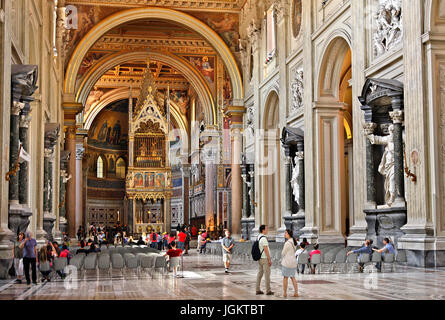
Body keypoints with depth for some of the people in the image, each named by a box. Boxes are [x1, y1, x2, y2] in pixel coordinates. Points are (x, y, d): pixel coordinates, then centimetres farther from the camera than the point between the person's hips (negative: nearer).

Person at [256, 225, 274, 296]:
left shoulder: (258, 237, 10)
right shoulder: (263, 238, -21)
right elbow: (266, 250, -22)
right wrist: (270, 260, -17)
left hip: (259, 258, 9)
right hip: (265, 259, -9)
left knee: (260, 274, 10)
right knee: (267, 274, -1)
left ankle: (258, 290, 11)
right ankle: (268, 291, 3)